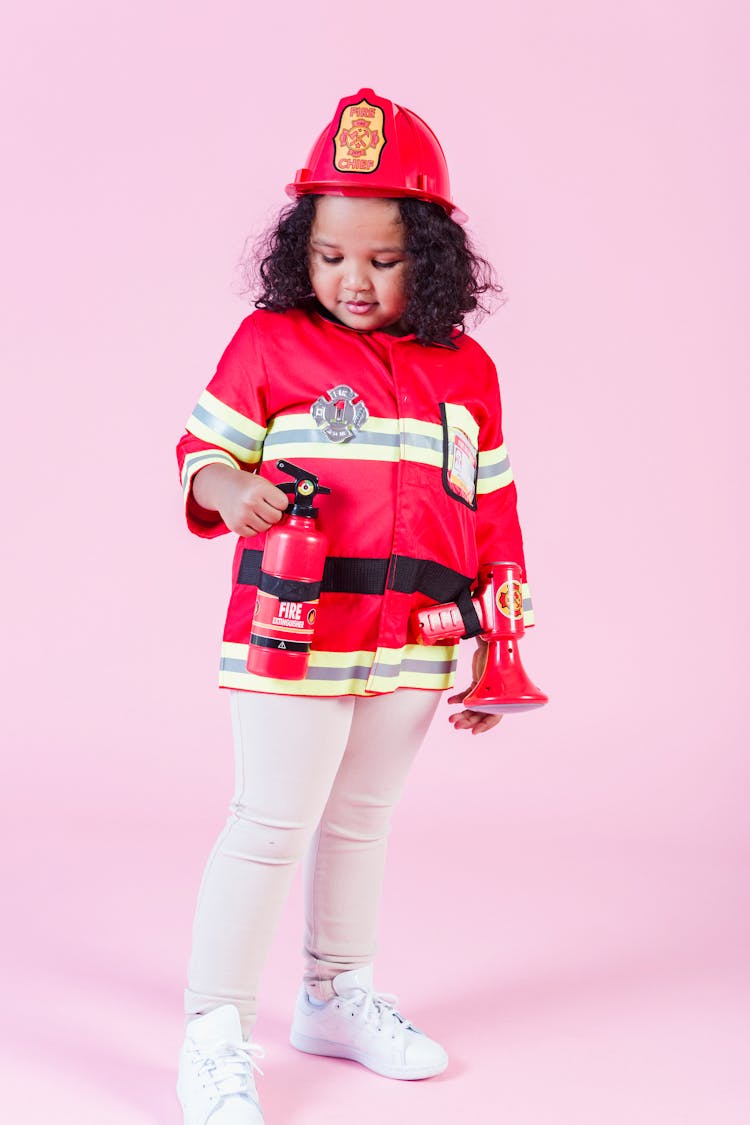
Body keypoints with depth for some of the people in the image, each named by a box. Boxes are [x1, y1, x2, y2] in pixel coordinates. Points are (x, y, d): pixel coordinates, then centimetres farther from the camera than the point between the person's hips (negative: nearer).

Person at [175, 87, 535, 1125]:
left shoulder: (466, 370, 7)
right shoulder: (269, 342, -2)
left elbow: (492, 513, 11)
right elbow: (204, 446, 1)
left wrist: (494, 651, 11)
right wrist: (229, 490, -24)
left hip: (416, 640, 4)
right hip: (296, 629, -4)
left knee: (361, 820, 18)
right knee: (271, 826, -4)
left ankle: (338, 998, 34)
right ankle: (215, 1034, 7)